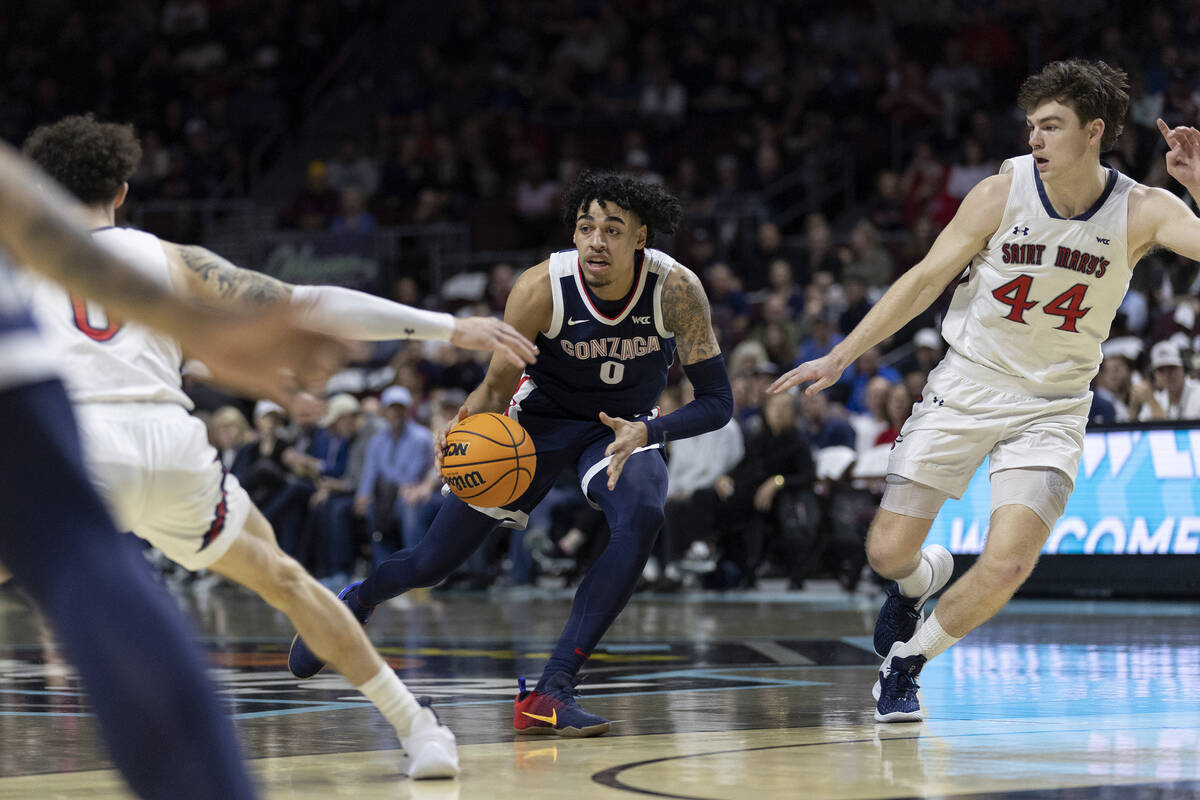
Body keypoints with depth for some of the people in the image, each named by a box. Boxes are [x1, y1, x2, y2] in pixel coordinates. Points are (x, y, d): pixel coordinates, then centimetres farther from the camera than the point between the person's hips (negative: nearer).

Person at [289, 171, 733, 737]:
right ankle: (355, 602, 41)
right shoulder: (541, 288, -29)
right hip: (540, 418, 0)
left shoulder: (676, 290, -28)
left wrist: (647, 431, -42)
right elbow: (497, 384, -17)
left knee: (641, 519, -33)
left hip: (623, 427, 1)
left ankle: (551, 693, -28)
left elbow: (717, 401, -24)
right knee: (434, 562, 2)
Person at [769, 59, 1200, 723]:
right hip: (965, 387, 1)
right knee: (888, 554, -2)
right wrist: (840, 357, -4)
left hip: (1052, 406, -1)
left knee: (1005, 567, -17)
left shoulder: (1142, 212, -12)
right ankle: (922, 578, 37)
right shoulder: (1003, 192, -12)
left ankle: (907, 660, 10)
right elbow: (925, 278, -3)